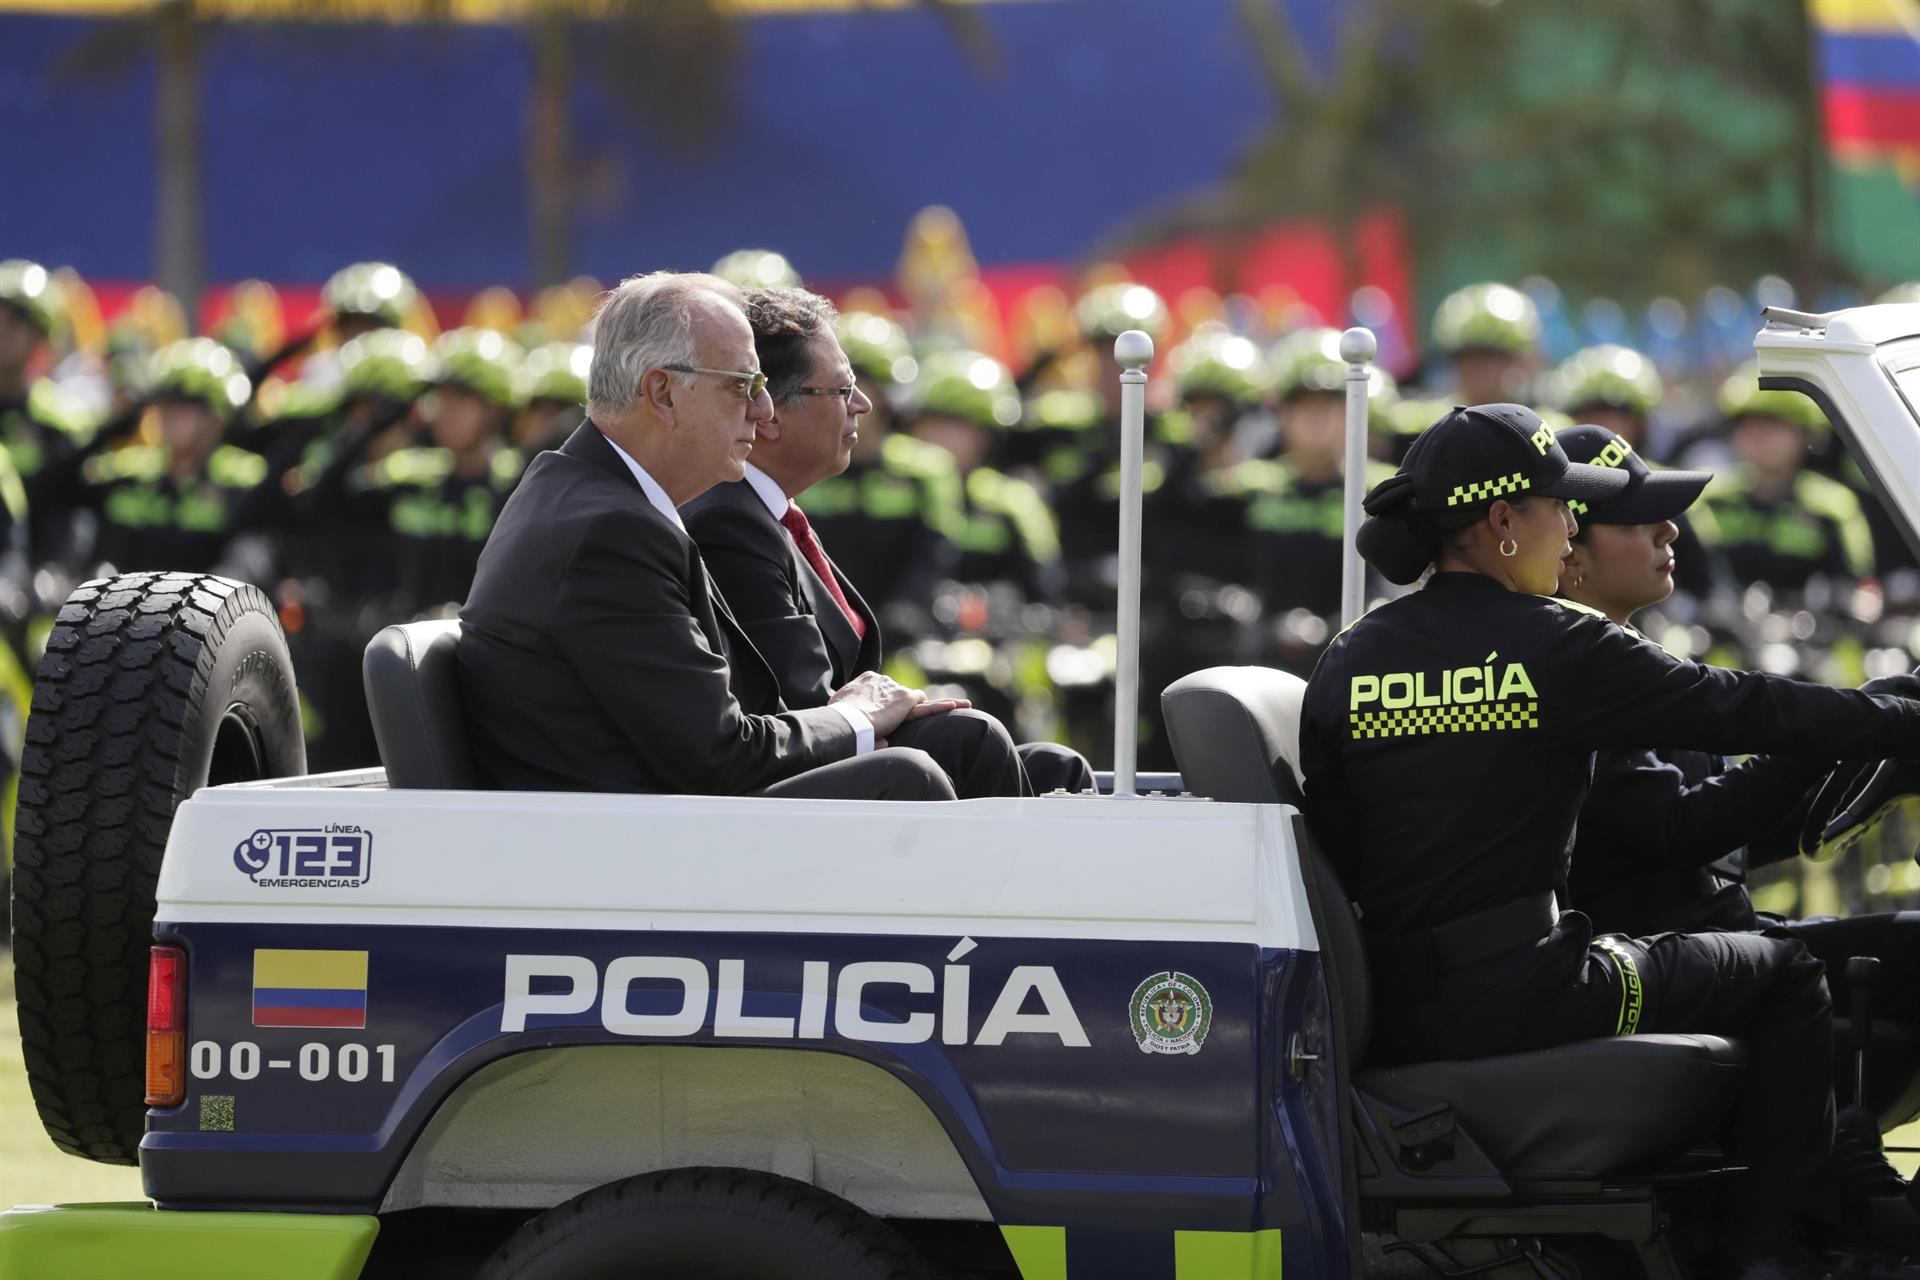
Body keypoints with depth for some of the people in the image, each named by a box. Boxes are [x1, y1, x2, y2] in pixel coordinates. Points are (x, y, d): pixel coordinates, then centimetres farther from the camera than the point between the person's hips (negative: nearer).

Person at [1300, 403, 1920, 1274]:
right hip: (1523, 998, -7)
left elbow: (1332, 857, 6)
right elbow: (1745, 713, -6)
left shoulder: (1346, 663, 5)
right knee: (1784, 979, 14)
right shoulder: (1558, 648, -11)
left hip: (1394, 1014, 7)